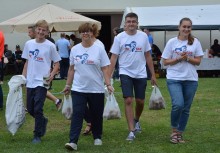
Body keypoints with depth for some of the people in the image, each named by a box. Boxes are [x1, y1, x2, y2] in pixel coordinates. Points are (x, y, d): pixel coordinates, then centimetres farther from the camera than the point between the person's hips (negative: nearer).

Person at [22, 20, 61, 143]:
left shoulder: (50, 46, -4)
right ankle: (43, 121, 39)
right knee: (30, 109, 10)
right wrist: (23, 78, 10)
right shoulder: (29, 44, 6)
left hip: (42, 82, -4)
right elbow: (27, 62, 15)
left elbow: (57, 64, 1)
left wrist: (52, 75, -15)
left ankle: (38, 135, 5)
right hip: (30, 81, 5)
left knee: (38, 109, -8)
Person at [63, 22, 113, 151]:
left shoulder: (99, 50, -2)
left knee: (96, 115, 10)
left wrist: (108, 84, -13)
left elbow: (105, 69, -4)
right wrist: (68, 85, 12)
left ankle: (97, 138, 29)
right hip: (78, 89, 1)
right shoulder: (75, 49, 5)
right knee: (77, 114, -9)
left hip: (96, 90, -1)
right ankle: (73, 141, -14)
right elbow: (72, 69, 12)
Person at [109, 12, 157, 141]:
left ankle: (136, 120, 40)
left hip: (141, 74, 2)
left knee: (140, 101, 10)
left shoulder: (143, 36, 1)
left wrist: (153, 75, 7)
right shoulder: (119, 37, -5)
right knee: (128, 101, -9)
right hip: (126, 73, -2)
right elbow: (114, 57, -4)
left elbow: (148, 56, 7)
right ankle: (132, 131, -5)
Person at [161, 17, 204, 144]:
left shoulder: (195, 42, 5)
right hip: (174, 79, -2)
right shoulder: (172, 42, 1)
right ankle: (174, 130, 4)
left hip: (191, 79, 2)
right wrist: (179, 58, -13)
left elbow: (198, 61, 3)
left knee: (186, 108, 5)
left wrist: (187, 58, -14)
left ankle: (180, 134, 19)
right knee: (178, 104, -19)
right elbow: (166, 62, 1)